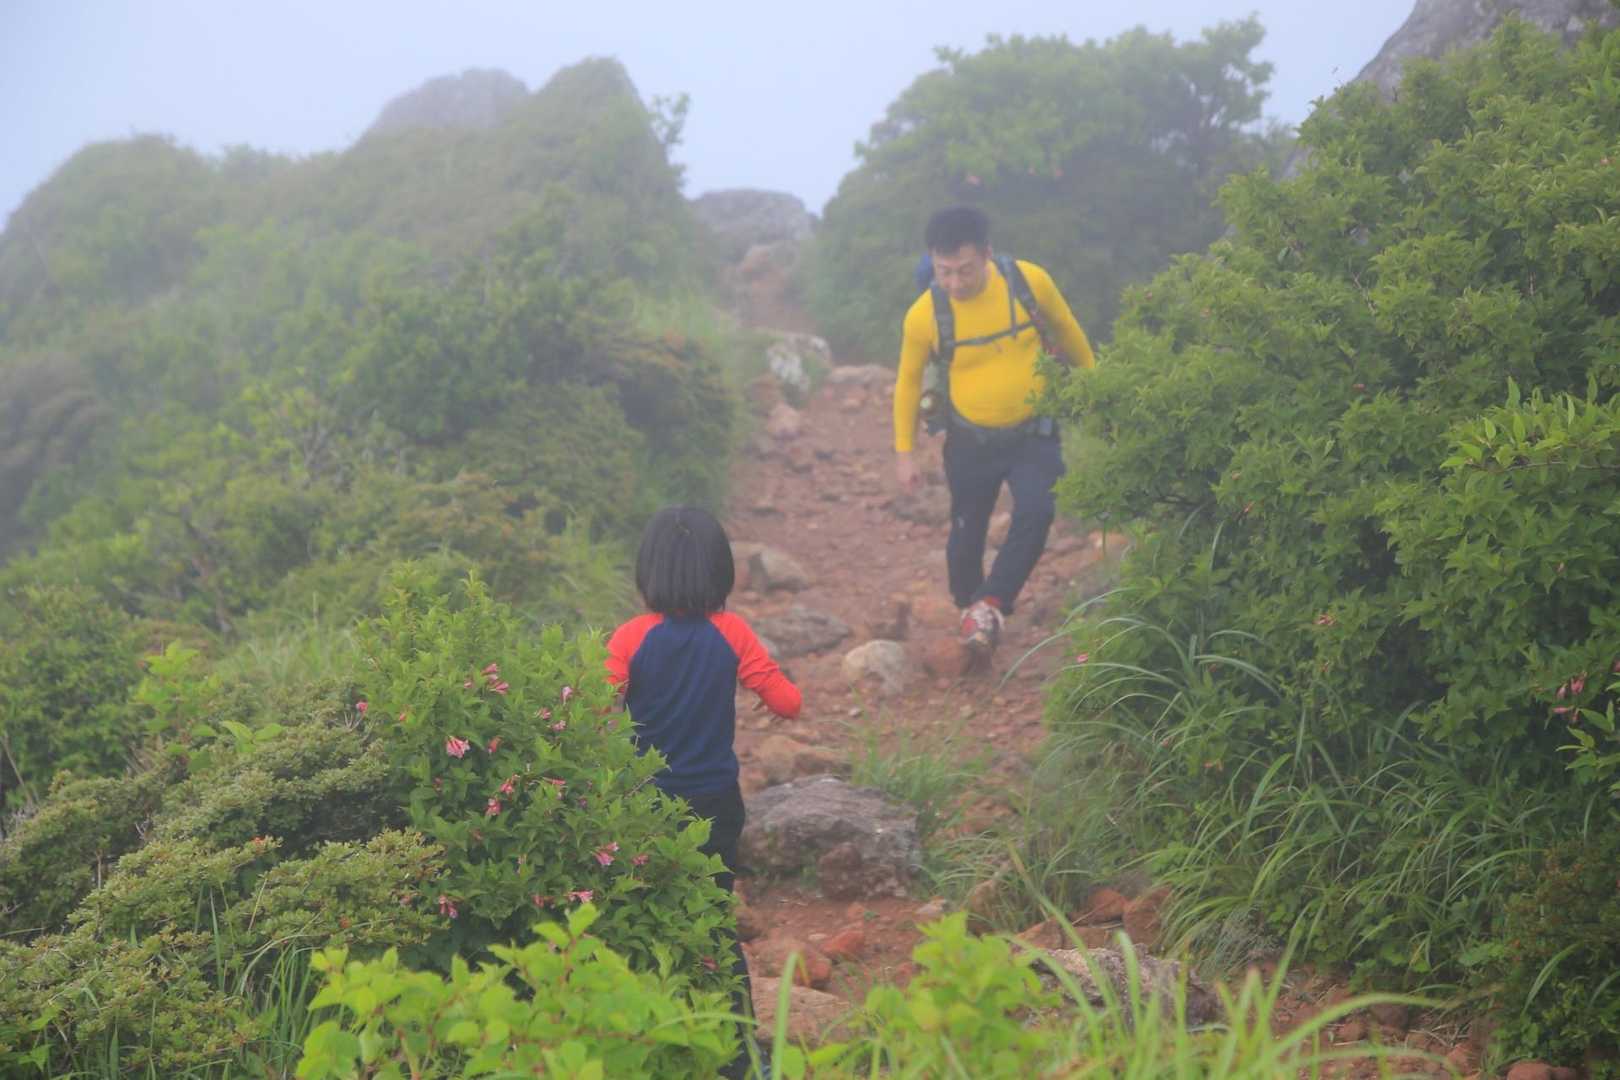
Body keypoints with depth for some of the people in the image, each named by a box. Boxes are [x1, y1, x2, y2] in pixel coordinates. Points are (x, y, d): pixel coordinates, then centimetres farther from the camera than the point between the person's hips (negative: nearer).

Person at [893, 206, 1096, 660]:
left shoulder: (1030, 282, -17)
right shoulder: (924, 314, -18)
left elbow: (1068, 333, 3)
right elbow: (908, 381, -1)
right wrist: (904, 452, 2)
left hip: (1033, 433, 0)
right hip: (971, 442, 0)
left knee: (1035, 513, -23)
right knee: (966, 535, 9)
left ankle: (990, 606, -12)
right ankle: (969, 613, 36)